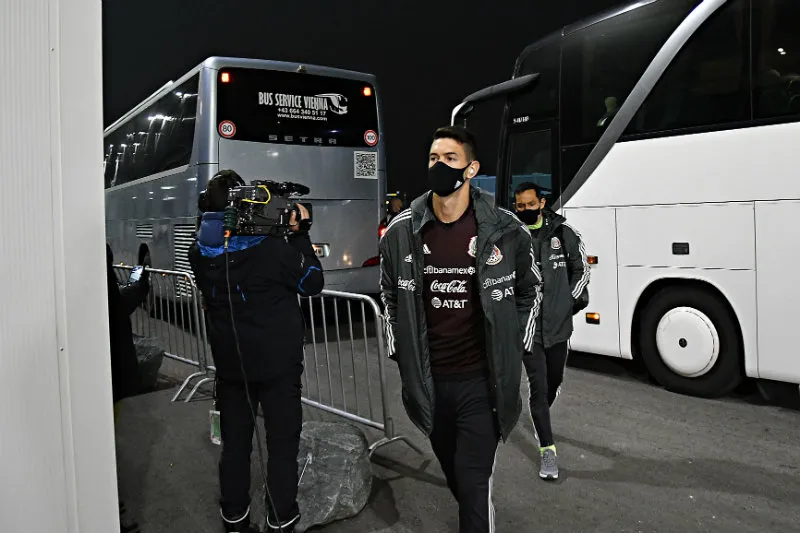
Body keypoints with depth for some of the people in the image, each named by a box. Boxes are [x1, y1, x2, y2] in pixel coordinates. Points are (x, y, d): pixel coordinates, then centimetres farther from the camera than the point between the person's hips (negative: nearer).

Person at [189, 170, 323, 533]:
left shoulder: (201, 252, -4)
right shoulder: (272, 245, -19)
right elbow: (312, 283, -8)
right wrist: (300, 235, -1)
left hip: (229, 363, 5)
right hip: (277, 363, -5)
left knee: (235, 443, 16)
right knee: (282, 444, 8)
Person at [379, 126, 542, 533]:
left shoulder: (505, 230, -8)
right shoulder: (401, 232, -3)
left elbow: (529, 290, 7)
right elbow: (390, 294, 12)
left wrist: (514, 347, 4)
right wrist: (399, 351, 9)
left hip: (483, 379, -3)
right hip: (429, 380, 3)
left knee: (474, 484, -5)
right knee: (455, 477, 20)